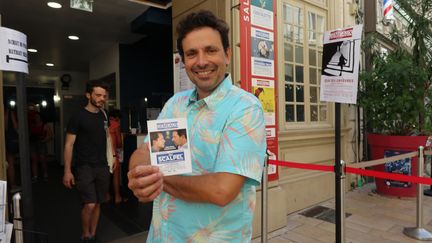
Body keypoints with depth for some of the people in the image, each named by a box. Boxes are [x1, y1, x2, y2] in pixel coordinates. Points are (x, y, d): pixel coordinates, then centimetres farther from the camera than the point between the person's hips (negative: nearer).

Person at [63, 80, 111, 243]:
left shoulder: (104, 116, 8)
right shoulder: (78, 117, -8)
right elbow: (69, 145, -8)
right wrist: (67, 171, -13)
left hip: (102, 166, 5)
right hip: (84, 167, -5)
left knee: (98, 203, 11)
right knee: (90, 204, -10)